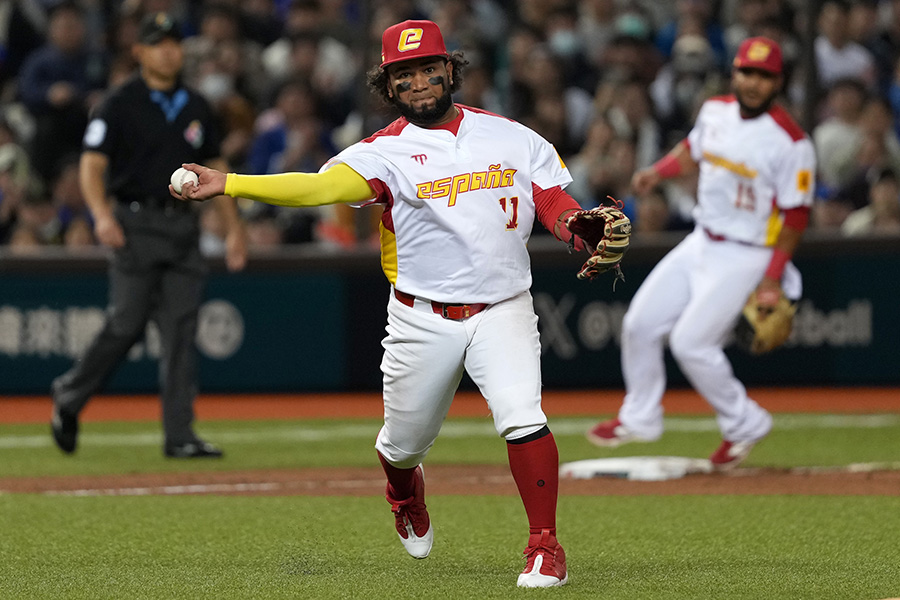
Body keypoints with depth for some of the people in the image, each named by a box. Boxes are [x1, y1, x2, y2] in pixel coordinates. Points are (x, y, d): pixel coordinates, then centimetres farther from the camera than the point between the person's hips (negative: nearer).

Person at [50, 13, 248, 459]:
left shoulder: (196, 109, 15)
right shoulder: (121, 105, -2)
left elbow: (214, 168, 21)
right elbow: (92, 165, -9)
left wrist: (235, 228, 14)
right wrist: (102, 215, -25)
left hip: (183, 227, 5)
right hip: (137, 224, -5)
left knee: (181, 330, -2)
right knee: (127, 324, -9)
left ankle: (180, 435, -3)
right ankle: (69, 396, 14)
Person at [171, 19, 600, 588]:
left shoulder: (513, 138, 3)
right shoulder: (385, 152, -6)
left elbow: (559, 205, 3)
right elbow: (320, 187, -21)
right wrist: (228, 184, -34)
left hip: (502, 311, 0)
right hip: (422, 320, 0)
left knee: (522, 419, -21)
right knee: (404, 442, 12)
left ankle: (545, 545, -6)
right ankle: (406, 495, 49)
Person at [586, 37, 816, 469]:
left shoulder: (790, 143, -19)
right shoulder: (715, 111, 2)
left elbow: (796, 214, -15)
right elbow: (692, 150, 21)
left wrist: (773, 279, -17)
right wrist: (658, 171, 1)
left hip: (744, 256, -7)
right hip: (700, 242, 7)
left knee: (691, 343, -13)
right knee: (640, 324, 8)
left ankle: (745, 424, 7)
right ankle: (639, 418, 27)